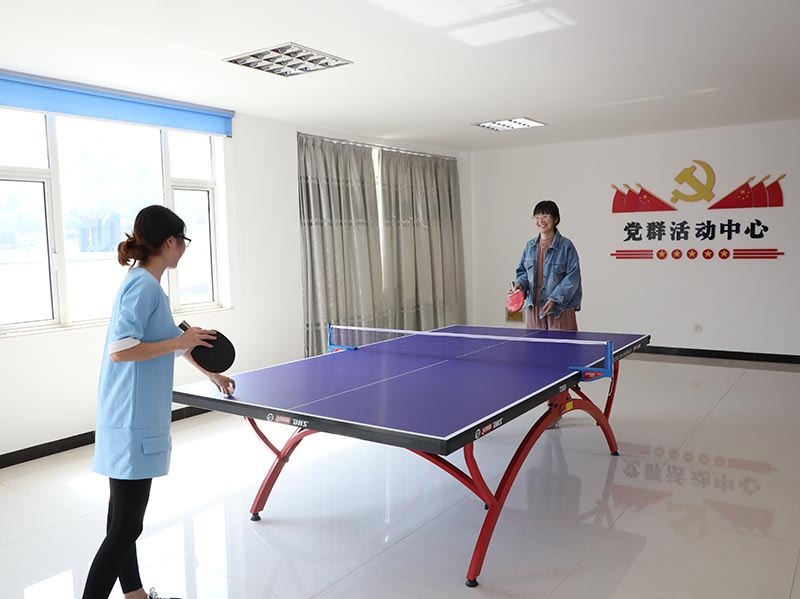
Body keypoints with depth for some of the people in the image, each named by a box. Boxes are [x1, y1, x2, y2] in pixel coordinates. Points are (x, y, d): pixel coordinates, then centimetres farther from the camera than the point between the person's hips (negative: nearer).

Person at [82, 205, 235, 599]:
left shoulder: (145, 283, 14)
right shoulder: (143, 285, -15)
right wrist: (179, 342, -16)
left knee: (124, 521, 18)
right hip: (132, 424, -10)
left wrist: (210, 373, 36)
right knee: (125, 528, -3)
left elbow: (166, 340, 27)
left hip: (132, 420, 10)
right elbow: (120, 350, -24)